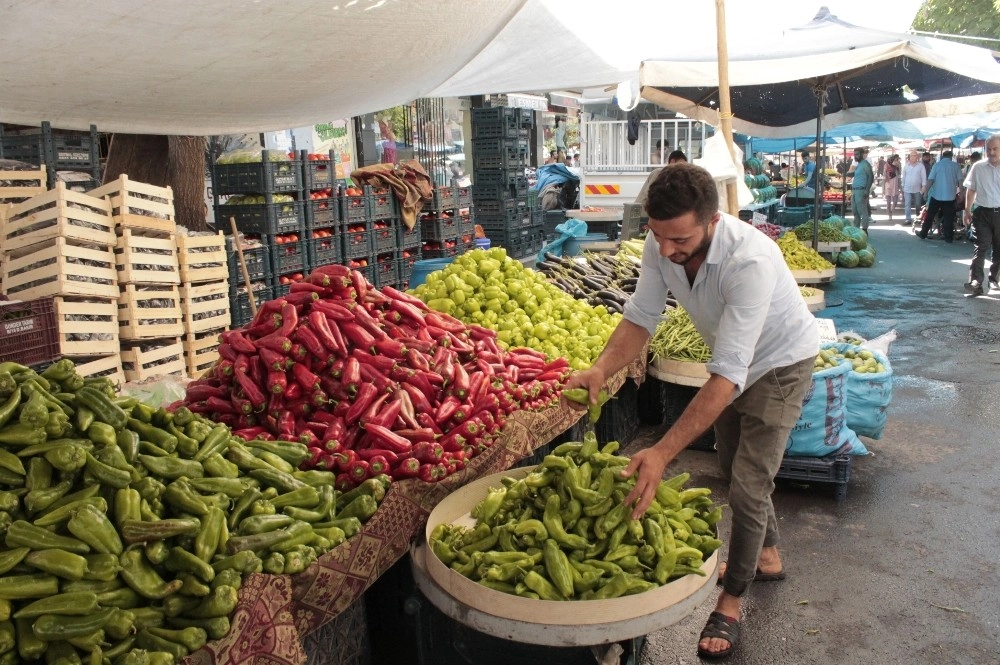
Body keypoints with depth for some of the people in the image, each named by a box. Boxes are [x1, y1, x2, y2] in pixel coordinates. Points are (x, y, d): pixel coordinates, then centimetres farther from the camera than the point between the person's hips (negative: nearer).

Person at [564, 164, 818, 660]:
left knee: (747, 487, -7)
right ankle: (767, 556, 46)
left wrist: (662, 453, -52)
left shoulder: (749, 261, -42)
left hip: (779, 363, -6)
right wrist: (602, 369, -38)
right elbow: (641, 316, -17)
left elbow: (728, 374, -45)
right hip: (733, 361, 7)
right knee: (734, 469, 20)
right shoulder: (661, 243, -24)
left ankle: (731, 603, 16)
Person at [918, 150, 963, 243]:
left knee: (930, 216, 9)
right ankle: (948, 237, 7)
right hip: (950, 196, 1)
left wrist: (926, 192, 0)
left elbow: (930, 180, -7)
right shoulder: (955, 166, 0)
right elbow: (960, 181, 0)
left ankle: (923, 234, 13)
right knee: (948, 217, 5)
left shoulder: (937, 165, -2)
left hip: (936, 195, 0)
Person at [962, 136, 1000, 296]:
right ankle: (976, 282, -13)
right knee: (980, 247, -7)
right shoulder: (978, 167, 1)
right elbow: (971, 190, 8)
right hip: (982, 212, -1)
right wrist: (968, 210, 5)